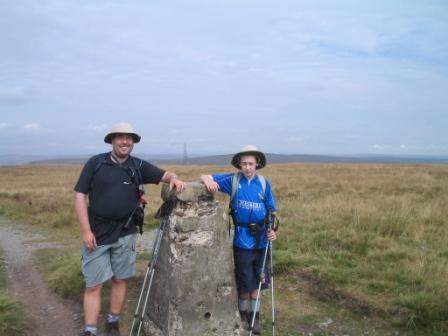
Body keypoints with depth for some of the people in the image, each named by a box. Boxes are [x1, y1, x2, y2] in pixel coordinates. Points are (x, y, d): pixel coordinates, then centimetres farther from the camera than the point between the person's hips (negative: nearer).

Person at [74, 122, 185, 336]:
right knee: (93, 285, 2)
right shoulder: (95, 163, -4)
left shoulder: (139, 166, 3)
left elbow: (165, 175, 5)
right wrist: (85, 230, -11)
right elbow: (80, 196, -5)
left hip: (125, 234, 3)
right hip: (96, 233, -2)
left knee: (120, 280, 13)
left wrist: (174, 179, -21)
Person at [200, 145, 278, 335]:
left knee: (256, 281, 12)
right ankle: (243, 314, 31)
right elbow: (205, 177, -8)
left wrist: (272, 230, -13)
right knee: (244, 282, 11)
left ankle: (254, 316, 28)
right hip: (241, 240, -1)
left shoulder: (264, 183, -2)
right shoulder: (233, 180, -5)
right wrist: (208, 180, -31)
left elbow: (271, 211, 3)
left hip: (260, 240, 1)